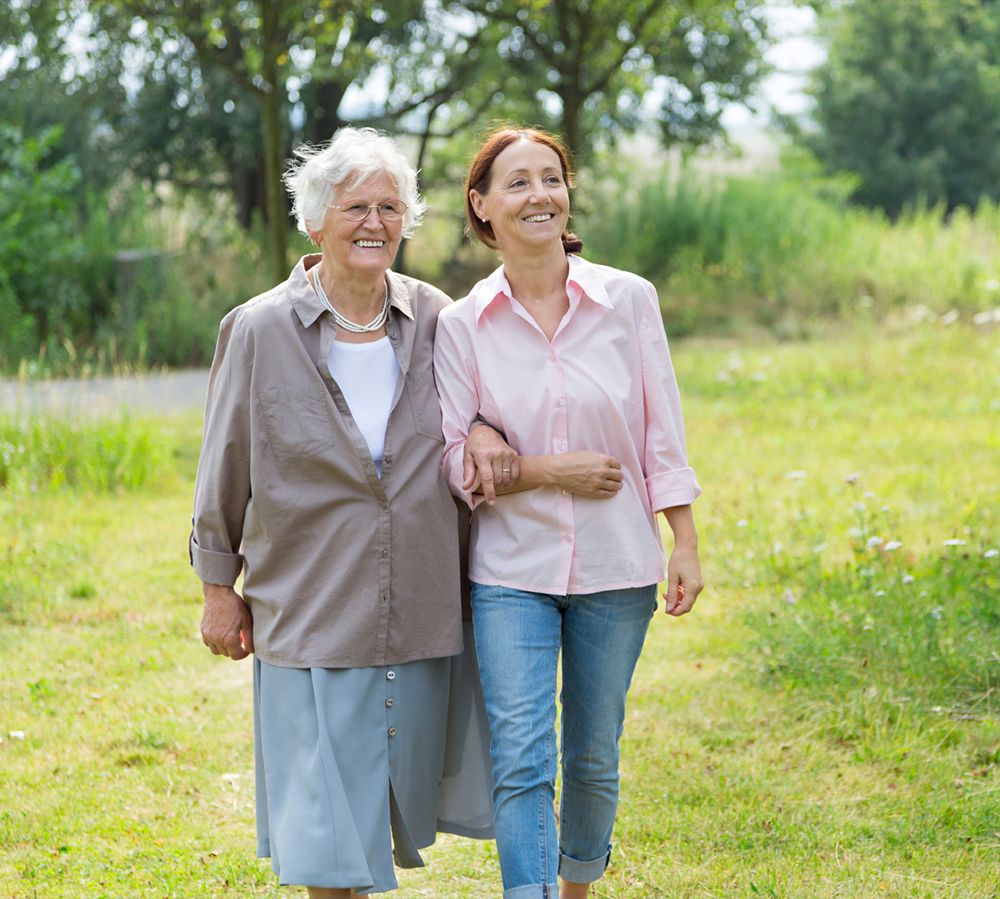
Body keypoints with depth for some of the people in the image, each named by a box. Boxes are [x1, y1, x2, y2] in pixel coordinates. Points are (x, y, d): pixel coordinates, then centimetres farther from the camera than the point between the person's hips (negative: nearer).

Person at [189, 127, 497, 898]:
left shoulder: (435, 320, 2)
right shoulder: (260, 330, -4)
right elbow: (225, 472, 2)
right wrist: (220, 590, 4)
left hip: (424, 613, 3)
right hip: (310, 614, -3)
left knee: (397, 799, 13)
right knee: (325, 819, -1)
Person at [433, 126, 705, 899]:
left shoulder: (629, 300, -2)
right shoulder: (462, 324, -2)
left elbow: (664, 436, 1)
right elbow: (454, 460, -1)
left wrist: (686, 545, -1)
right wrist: (550, 471, -13)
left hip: (615, 565, 1)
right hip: (511, 568, -1)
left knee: (594, 755, 12)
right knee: (521, 761, -10)